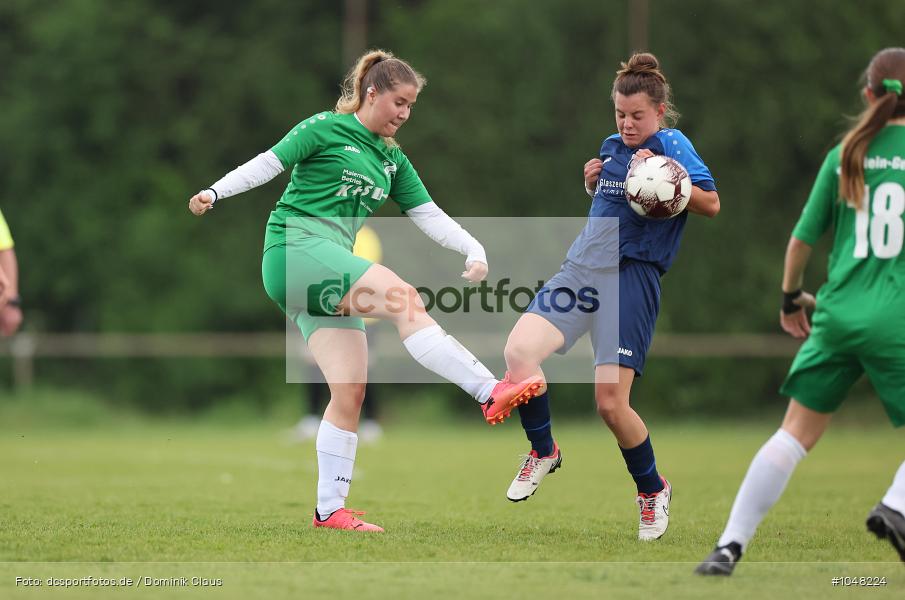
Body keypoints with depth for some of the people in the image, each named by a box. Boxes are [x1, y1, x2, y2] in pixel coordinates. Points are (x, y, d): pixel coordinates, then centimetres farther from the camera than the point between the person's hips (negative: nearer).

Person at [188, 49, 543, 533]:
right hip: (295, 248, -8)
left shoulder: (393, 161, 20)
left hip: (330, 276, 8)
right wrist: (215, 191, -16)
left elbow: (429, 216, 15)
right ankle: (489, 392, -34)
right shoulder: (326, 129, 1)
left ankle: (330, 508, 1)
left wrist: (473, 249, 1)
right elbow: (269, 163, -3)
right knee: (403, 298, -26)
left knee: (349, 391, -3)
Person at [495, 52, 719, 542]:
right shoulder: (611, 148, 19)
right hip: (579, 270, 6)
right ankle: (543, 451, 5)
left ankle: (652, 489, 15)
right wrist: (592, 184, 13)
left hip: (632, 276, -6)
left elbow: (711, 203, -9)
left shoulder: (672, 145, -1)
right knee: (519, 351, -19)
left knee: (610, 402, -12)